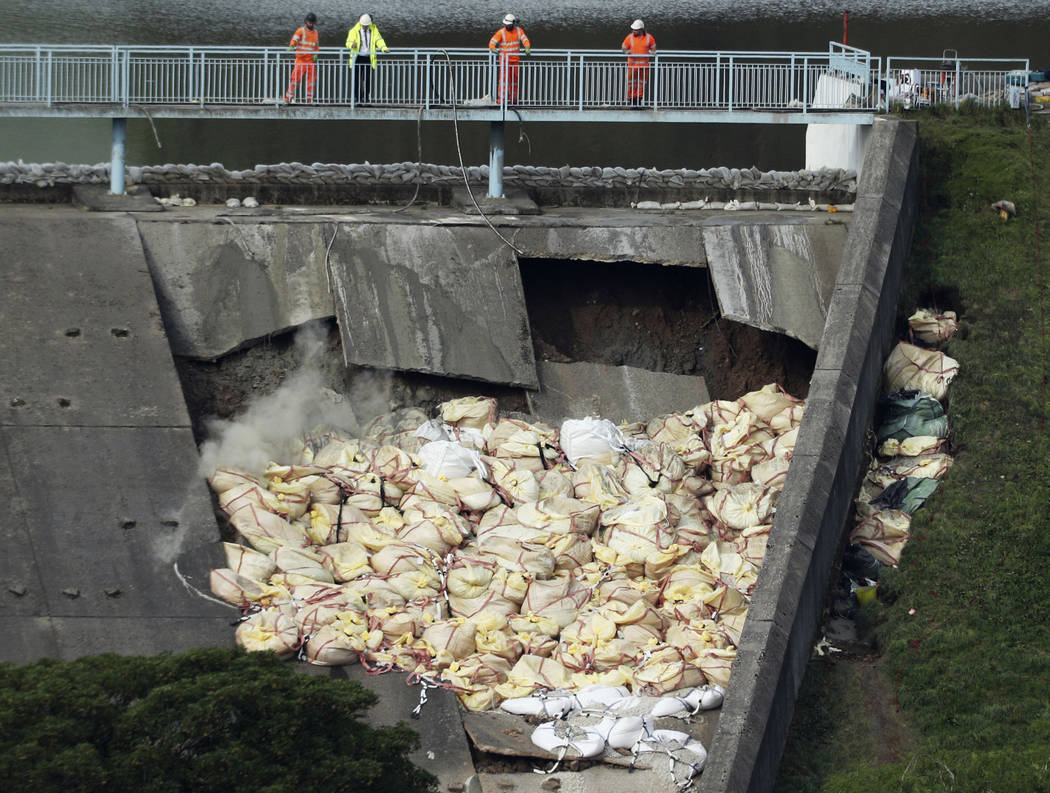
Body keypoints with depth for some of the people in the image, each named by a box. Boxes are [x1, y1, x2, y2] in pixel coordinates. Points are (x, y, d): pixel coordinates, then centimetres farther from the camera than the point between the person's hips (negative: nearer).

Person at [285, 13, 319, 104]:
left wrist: (315, 53, 8)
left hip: (311, 60, 5)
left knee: (311, 79, 4)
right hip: (301, 59, -5)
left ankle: (310, 99, 13)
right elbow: (295, 39, -15)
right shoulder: (301, 31, -1)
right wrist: (291, 46, -35)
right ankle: (288, 98, -6)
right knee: (295, 78, -10)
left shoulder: (315, 32, 15)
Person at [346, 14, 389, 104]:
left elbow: (379, 40, -3)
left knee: (367, 79, -3)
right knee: (357, 79, -3)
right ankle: (358, 98, 4)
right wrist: (352, 45, -34)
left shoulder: (374, 30, 4)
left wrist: (384, 48, -22)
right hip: (357, 58, -1)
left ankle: (365, 99, 3)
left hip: (369, 58, 1)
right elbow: (348, 43, -10)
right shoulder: (354, 30, -3)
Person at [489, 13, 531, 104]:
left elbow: (524, 39, -2)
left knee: (514, 78, 11)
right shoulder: (501, 32, -8)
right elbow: (492, 42, -9)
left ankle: (513, 98, 21)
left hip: (515, 59, 4)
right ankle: (502, 97, -17)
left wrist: (527, 47, -20)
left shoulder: (518, 30, 2)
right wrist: (493, 48, -29)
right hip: (504, 58, -4)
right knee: (504, 77, -14)